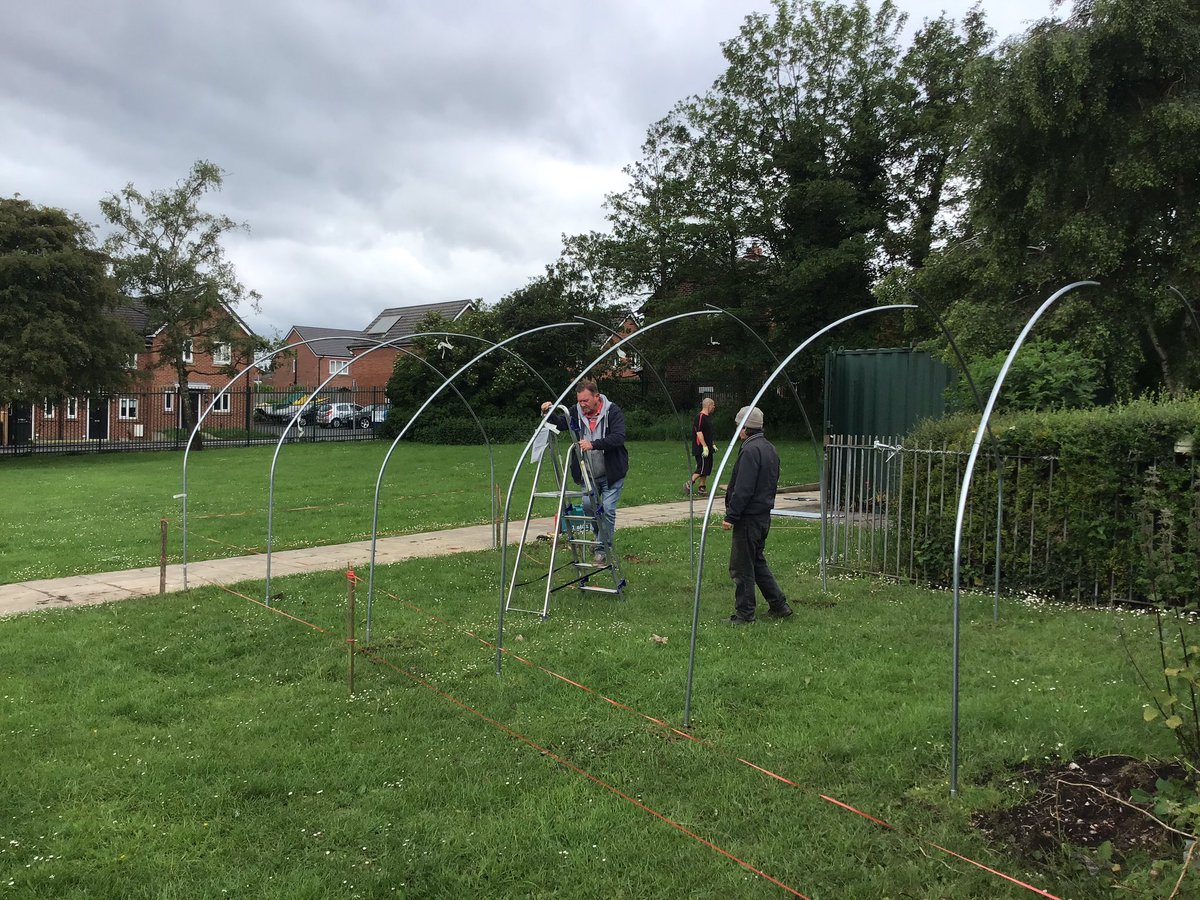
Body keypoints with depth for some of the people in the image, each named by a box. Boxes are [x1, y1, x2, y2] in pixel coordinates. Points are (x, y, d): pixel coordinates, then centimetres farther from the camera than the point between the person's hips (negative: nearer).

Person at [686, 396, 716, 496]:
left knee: (707, 468, 10)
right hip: (700, 449, -10)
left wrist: (713, 445, 24)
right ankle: (689, 484, -1)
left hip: (707, 448, 10)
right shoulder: (700, 416, -14)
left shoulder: (708, 417, 17)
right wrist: (705, 446, -23)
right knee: (702, 468, -10)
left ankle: (702, 488, 15)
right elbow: (699, 433, -21)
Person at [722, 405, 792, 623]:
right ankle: (779, 605, 22)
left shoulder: (750, 450, -18)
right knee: (757, 561, 19)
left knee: (741, 566, 0)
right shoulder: (769, 448, 13)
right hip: (764, 515, 10)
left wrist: (730, 516, -18)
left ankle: (744, 613, 7)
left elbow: (743, 489, -22)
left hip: (748, 517, -10)